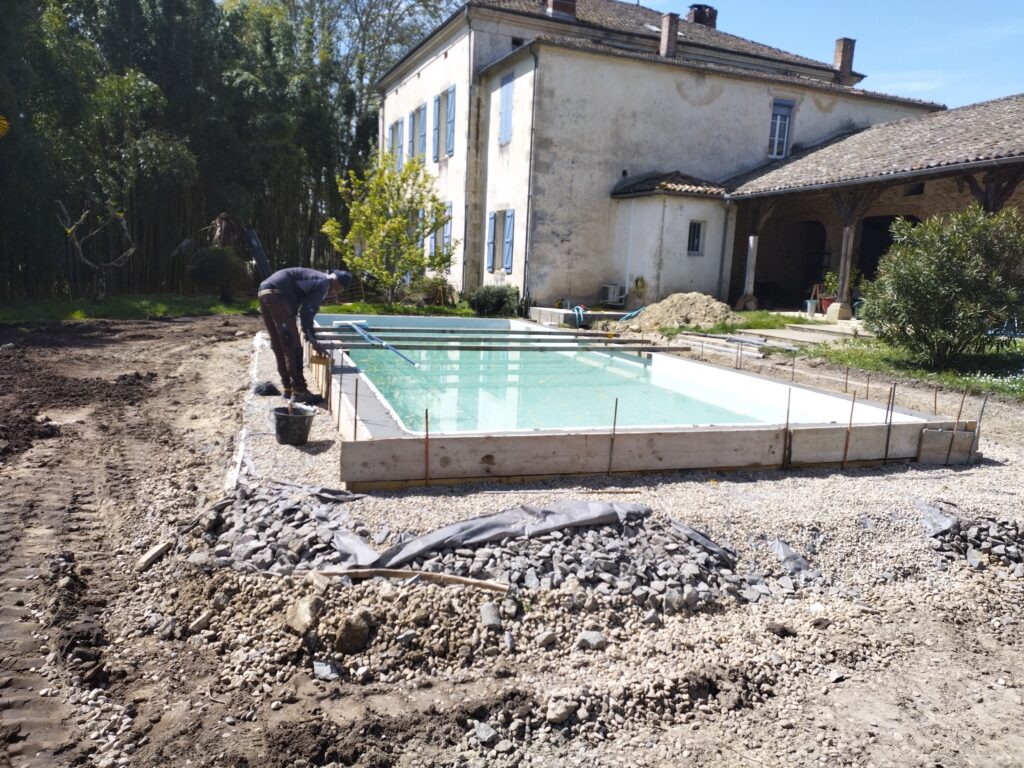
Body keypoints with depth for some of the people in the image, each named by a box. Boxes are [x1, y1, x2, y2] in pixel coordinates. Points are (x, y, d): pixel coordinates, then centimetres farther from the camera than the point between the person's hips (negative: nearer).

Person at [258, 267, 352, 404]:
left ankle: (288, 388, 20)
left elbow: (304, 310, 32)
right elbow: (307, 312, -9)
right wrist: (313, 341, -6)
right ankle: (298, 390, -5)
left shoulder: (314, 277, 27)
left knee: (278, 346, 14)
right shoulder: (323, 283, -2)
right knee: (292, 346, -6)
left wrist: (309, 337, 33)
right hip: (277, 294, -10)